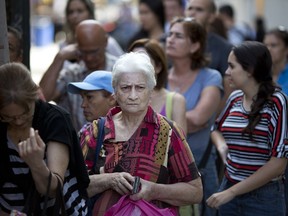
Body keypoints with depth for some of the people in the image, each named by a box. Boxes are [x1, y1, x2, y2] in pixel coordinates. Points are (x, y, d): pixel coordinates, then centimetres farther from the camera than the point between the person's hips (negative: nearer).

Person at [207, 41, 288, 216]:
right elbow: (218, 129, 21)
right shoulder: (235, 99, 2)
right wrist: (222, 146, 0)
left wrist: (232, 192, -15)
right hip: (229, 190, 5)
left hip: (264, 199, -5)